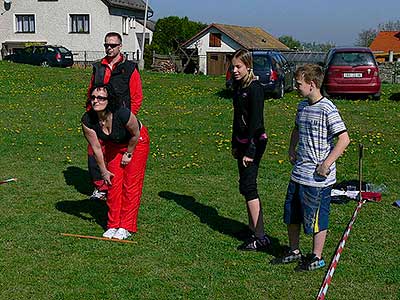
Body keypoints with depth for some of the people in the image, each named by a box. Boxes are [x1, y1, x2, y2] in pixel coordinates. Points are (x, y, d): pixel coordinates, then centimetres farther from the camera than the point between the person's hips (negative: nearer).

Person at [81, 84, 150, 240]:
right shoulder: (87, 120, -26)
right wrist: (103, 171, -7)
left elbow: (135, 134, -19)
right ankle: (113, 225, 14)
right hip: (113, 144, 4)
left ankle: (127, 227, 4)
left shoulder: (122, 114, -39)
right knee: (114, 183, 2)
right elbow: (96, 148, -14)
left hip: (137, 142, -4)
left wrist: (128, 154, -7)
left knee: (131, 183, -5)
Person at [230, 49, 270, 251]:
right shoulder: (238, 87, 12)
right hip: (242, 141, 9)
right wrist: (235, 144, 19)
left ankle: (260, 237, -8)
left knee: (248, 185, -11)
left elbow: (255, 121, -19)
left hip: (255, 142, -9)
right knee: (245, 185, 12)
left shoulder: (255, 88, -16)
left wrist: (250, 151, -19)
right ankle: (253, 227, 23)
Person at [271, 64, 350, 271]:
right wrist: (292, 149, 14)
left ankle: (317, 257, 23)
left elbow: (344, 139, -21)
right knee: (291, 215, 17)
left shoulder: (327, 109, -17)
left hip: (318, 178, -8)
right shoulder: (302, 106, 8)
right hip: (298, 174, 8)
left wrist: (327, 164, -20)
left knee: (317, 219, 6)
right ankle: (294, 251, 34)